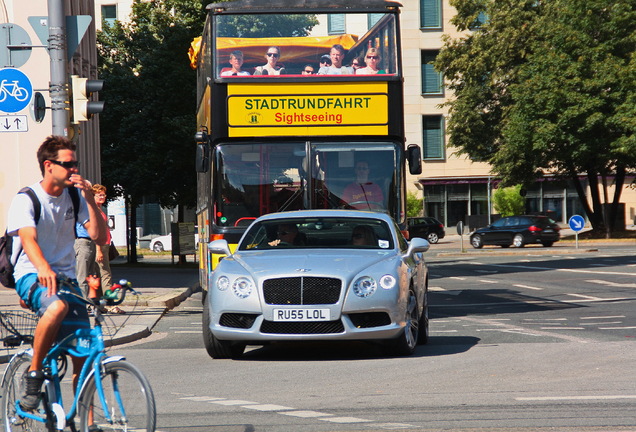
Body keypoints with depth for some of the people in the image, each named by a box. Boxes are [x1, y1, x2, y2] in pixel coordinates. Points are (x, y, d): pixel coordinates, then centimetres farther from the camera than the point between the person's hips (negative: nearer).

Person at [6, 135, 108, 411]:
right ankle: (33, 374, -21)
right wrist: (43, 269, -44)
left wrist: (89, 199, -11)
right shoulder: (26, 199, -8)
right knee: (57, 306, -39)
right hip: (31, 276, -5)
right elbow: (28, 239, -24)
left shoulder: (74, 197, 8)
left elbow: (99, 236, 1)